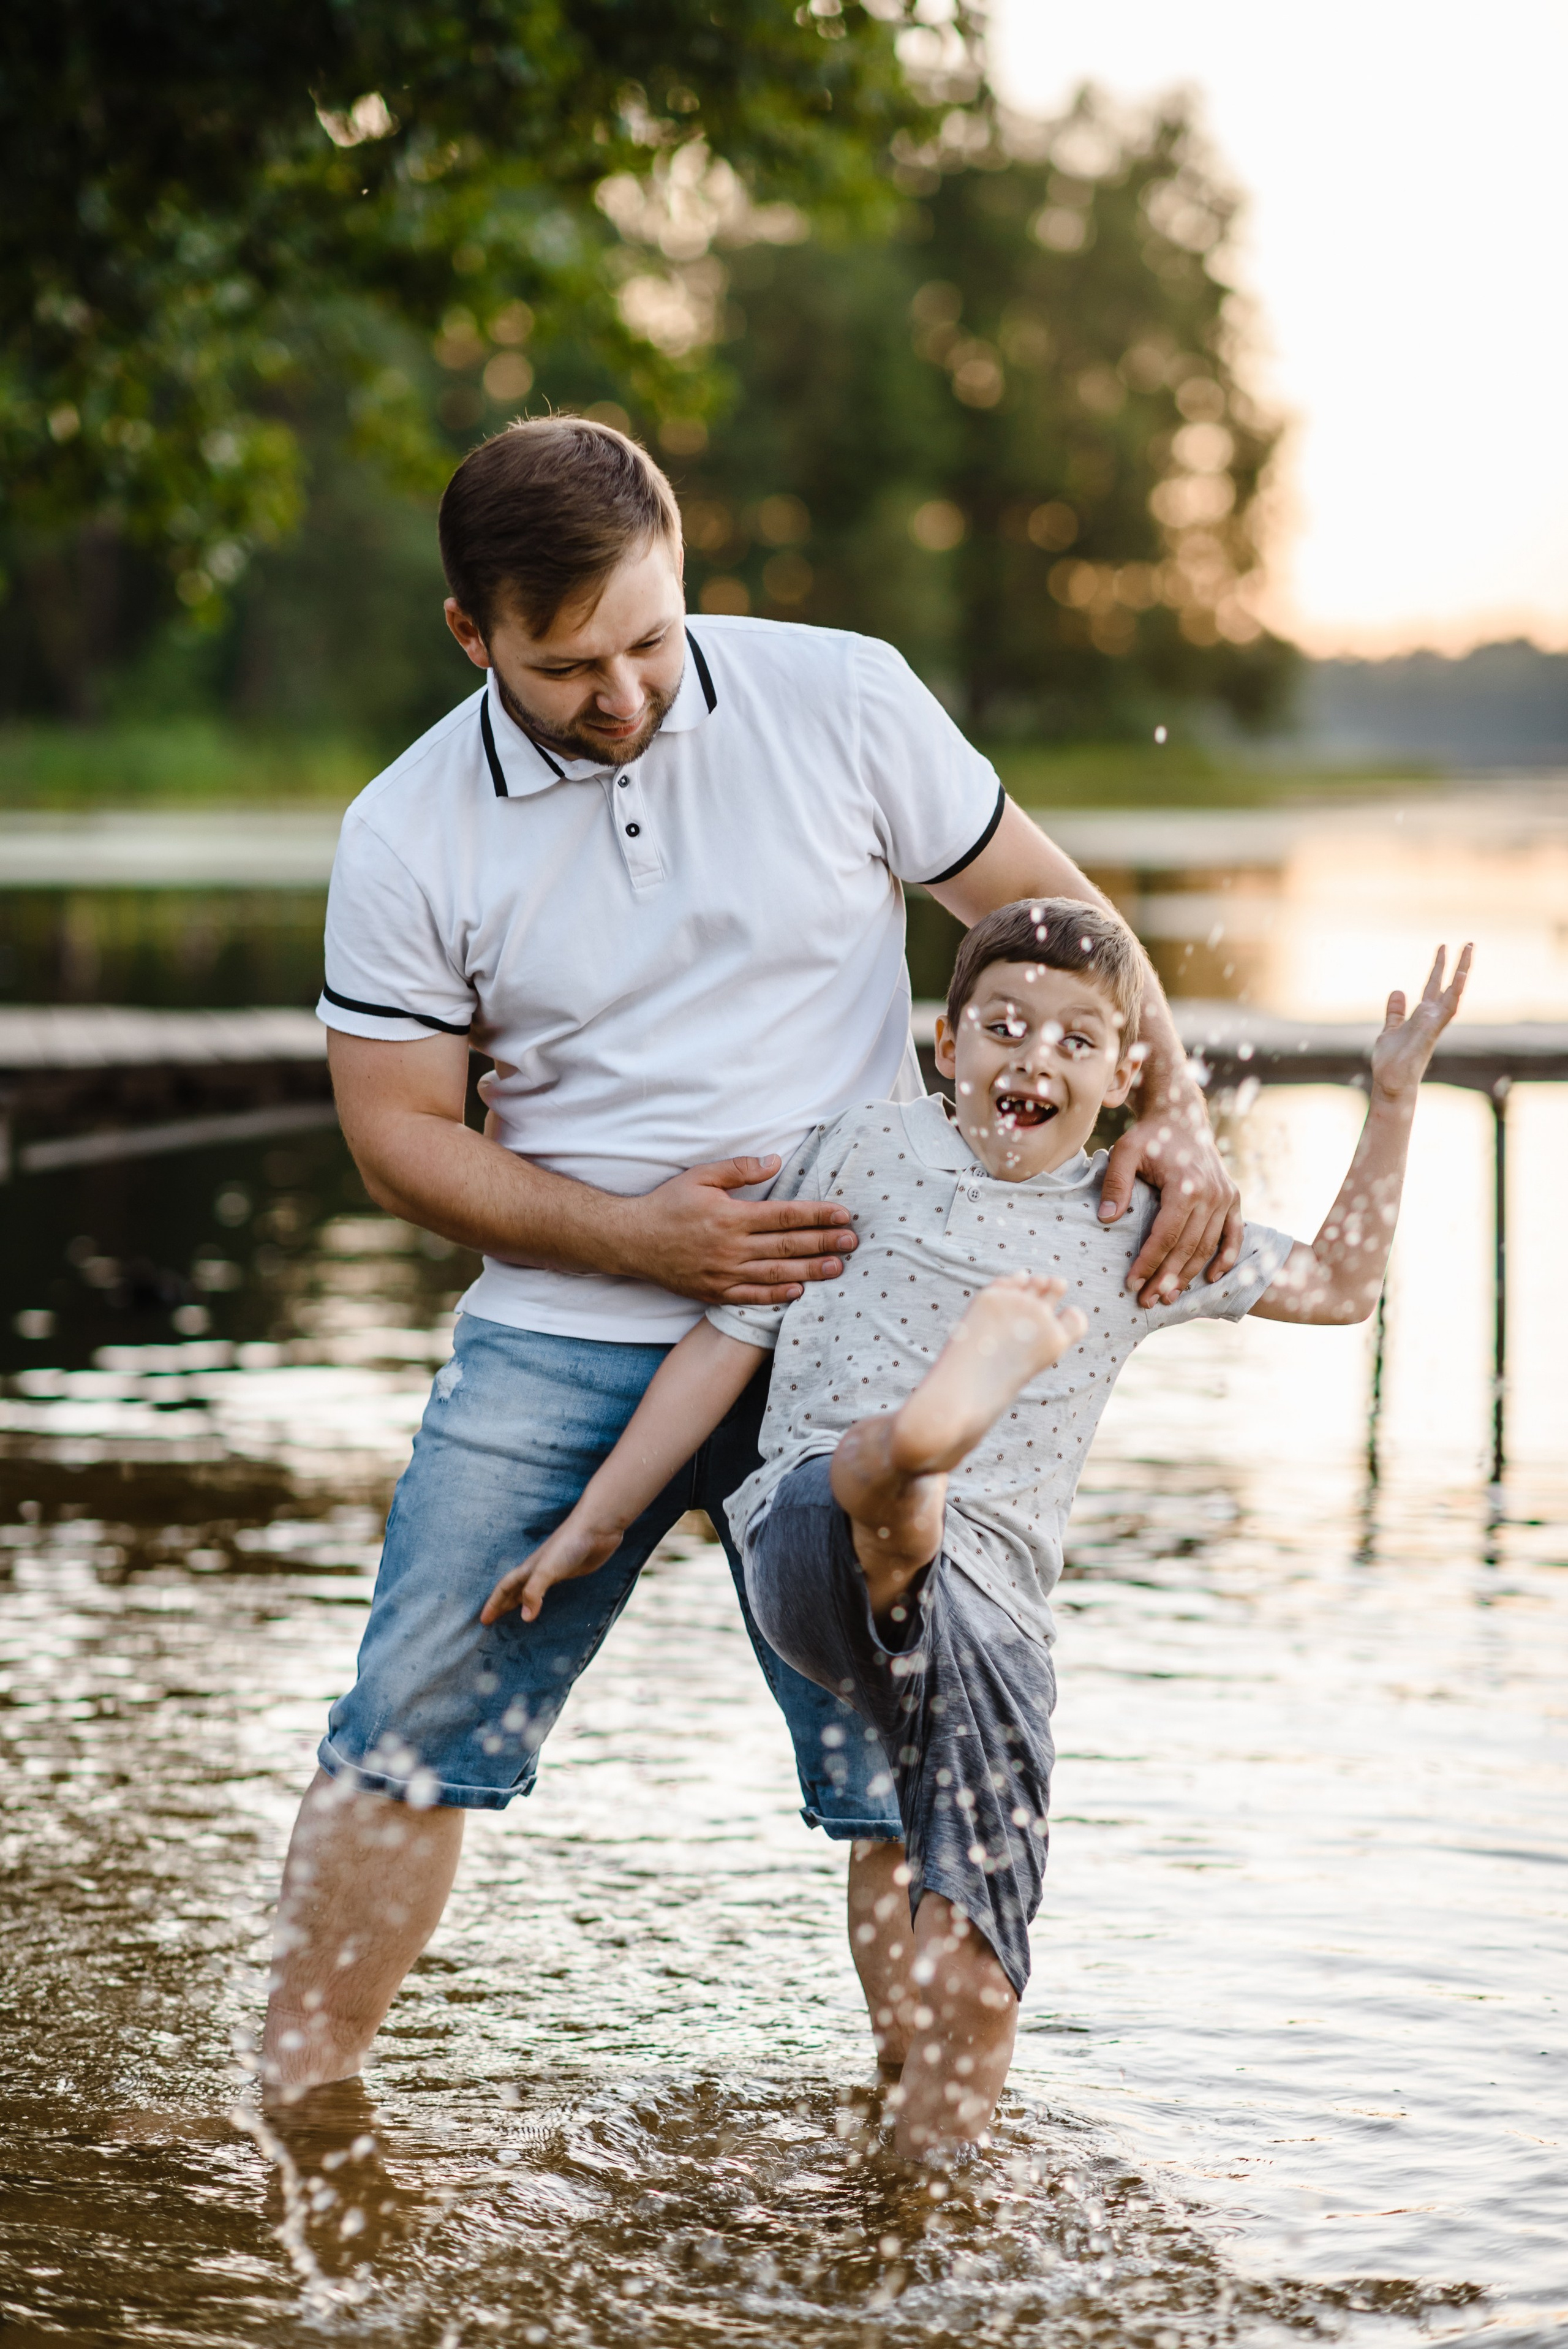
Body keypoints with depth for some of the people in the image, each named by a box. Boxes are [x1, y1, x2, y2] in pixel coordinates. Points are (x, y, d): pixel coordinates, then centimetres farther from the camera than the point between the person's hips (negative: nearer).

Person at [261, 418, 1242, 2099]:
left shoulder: (840, 701, -5)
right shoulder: (409, 838, -5)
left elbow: (1047, 912, 5)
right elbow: (398, 1128, -1)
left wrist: (1172, 1111, -9)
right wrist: (636, 1234, -13)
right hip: (563, 1338, 1)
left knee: (909, 1773, -4)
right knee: (410, 1729, -2)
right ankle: (295, 2106, 12)